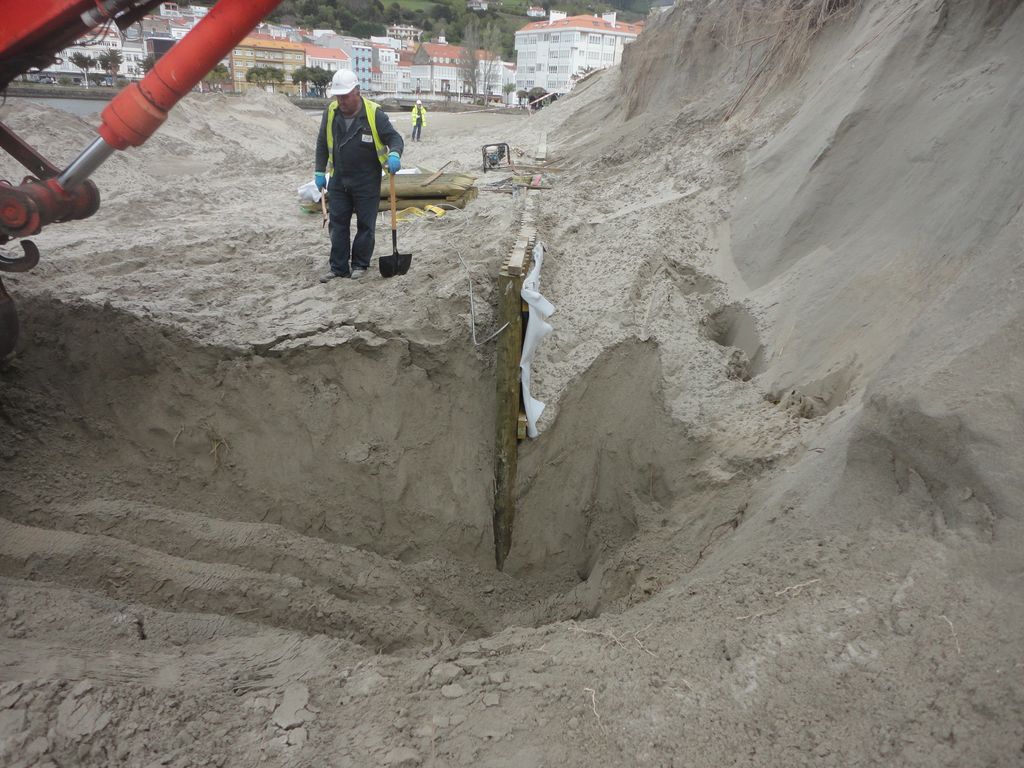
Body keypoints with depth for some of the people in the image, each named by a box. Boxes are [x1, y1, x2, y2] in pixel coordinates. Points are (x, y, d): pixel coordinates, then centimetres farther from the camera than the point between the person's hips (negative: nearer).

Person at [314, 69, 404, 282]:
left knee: (365, 224, 5)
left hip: (367, 182, -4)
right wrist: (320, 171, 9)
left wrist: (394, 154, -33)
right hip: (338, 181, 4)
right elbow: (322, 143, 11)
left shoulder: (374, 113, -14)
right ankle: (339, 268, 14)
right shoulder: (331, 112, 0)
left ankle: (360, 265, 19)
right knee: (338, 224, 6)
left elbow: (395, 138, -11)